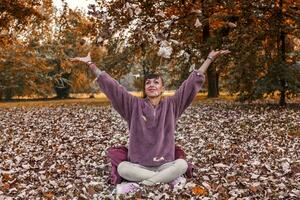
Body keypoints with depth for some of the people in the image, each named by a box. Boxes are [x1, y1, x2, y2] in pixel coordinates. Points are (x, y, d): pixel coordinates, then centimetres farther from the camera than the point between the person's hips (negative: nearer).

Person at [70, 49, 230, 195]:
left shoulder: (171, 105, 1)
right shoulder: (134, 105, 0)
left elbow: (192, 82, -1)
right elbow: (111, 86, -4)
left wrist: (210, 58, -3)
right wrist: (90, 63, -7)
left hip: (164, 165, 0)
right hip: (139, 165, 0)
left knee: (182, 164, -29)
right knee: (122, 168, -30)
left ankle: (137, 184, -23)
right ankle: (169, 178, -21)